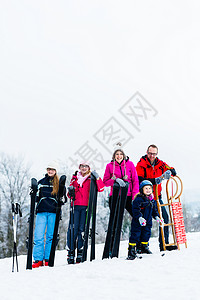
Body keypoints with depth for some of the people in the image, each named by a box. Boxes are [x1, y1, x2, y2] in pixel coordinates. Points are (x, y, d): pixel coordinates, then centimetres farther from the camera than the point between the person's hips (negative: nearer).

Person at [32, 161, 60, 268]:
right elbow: (37, 198, 15)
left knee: (50, 236, 0)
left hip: (53, 212, -1)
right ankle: (38, 260, -3)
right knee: (39, 236, -6)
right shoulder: (41, 182, 13)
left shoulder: (58, 183, 9)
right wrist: (34, 194, -4)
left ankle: (48, 259, 6)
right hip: (41, 211, 1)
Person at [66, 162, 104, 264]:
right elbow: (70, 194, 20)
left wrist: (97, 177, -14)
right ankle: (71, 252, -2)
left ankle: (80, 253, 0)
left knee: (82, 229, -5)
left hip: (86, 207, -2)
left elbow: (101, 189, -4)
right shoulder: (75, 178, 18)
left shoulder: (91, 179, 11)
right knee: (72, 229, -6)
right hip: (75, 206, 2)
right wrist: (70, 192, -3)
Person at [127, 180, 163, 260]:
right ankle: (132, 249, -3)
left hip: (148, 222, 7)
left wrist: (157, 217, 9)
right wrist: (139, 217, -31)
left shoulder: (152, 200, 10)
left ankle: (144, 247, 32)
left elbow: (154, 210, 22)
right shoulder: (138, 199, -15)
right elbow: (135, 210, -21)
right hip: (137, 222, -7)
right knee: (135, 235, -7)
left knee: (146, 234, 14)